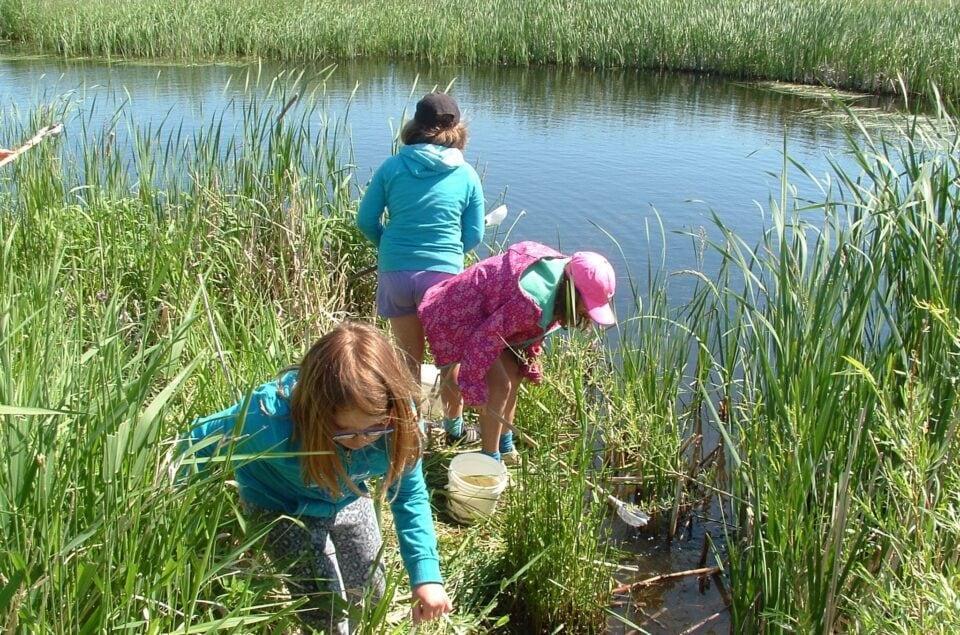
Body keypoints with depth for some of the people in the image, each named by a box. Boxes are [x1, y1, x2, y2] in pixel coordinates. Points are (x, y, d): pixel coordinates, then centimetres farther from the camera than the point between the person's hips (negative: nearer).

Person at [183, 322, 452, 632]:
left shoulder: (397, 421, -32)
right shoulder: (271, 420, -43)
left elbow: (409, 495, -17)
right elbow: (203, 440, -23)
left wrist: (426, 574, -26)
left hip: (348, 500, 4)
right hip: (281, 507, -3)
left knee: (369, 593, 16)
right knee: (326, 608, -5)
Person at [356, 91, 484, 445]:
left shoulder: (392, 167, 1)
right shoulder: (466, 175, 0)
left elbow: (366, 221, 2)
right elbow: (474, 237, 2)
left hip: (395, 273, 1)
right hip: (444, 274, -1)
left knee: (409, 357, 18)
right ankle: (453, 425, 33)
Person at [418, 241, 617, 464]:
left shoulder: (562, 273, -7)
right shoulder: (532, 302, -37)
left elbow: (532, 327, 9)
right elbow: (485, 339, -31)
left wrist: (529, 364, 12)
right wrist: (474, 389, -23)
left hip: (487, 314, 10)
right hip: (461, 312, -10)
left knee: (513, 375, 14)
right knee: (499, 386, -12)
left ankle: (505, 447, 32)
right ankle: (491, 460, 4)